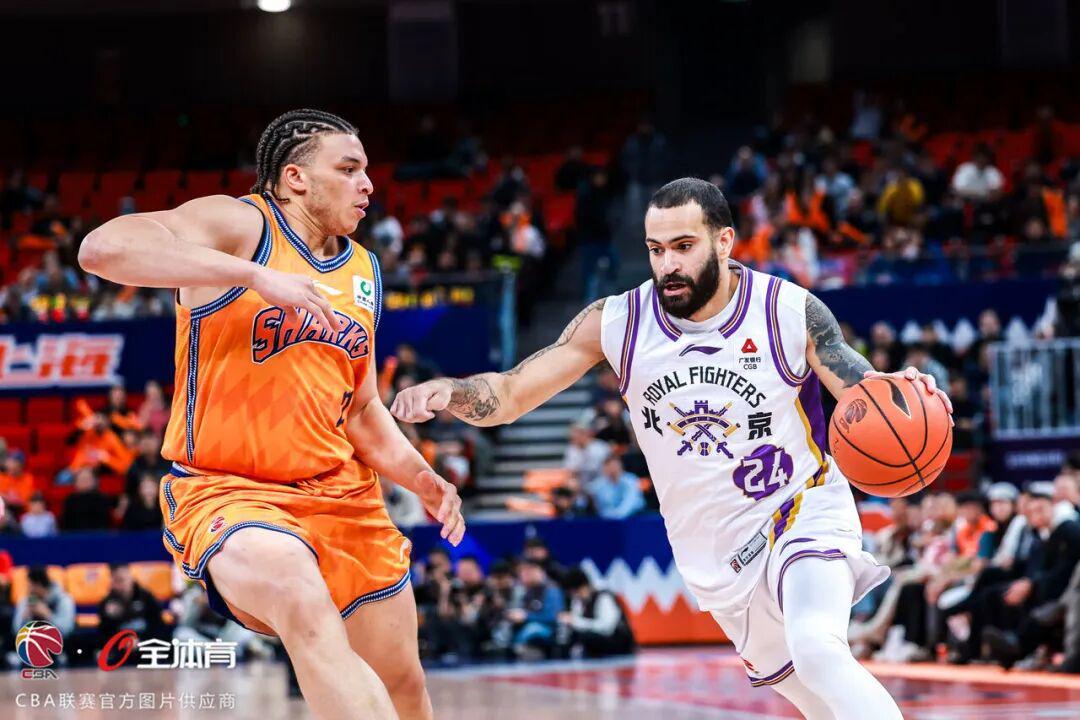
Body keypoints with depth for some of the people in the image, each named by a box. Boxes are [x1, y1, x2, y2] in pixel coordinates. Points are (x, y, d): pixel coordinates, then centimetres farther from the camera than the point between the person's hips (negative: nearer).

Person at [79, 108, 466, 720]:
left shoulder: (364, 271, 14)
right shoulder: (240, 224, -9)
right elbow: (104, 248, -27)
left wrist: (420, 478, 3)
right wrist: (255, 275, -29)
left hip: (342, 493, 7)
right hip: (227, 490, -7)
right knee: (311, 613, -36)